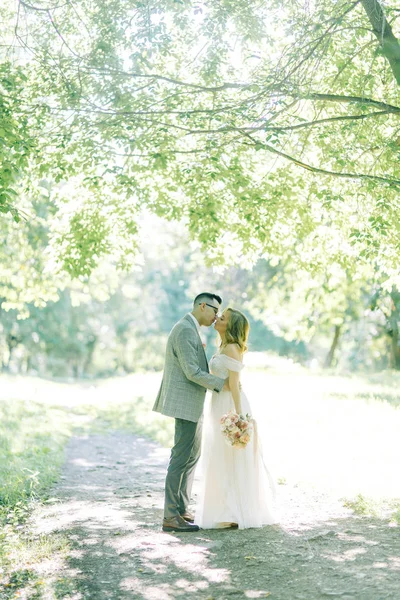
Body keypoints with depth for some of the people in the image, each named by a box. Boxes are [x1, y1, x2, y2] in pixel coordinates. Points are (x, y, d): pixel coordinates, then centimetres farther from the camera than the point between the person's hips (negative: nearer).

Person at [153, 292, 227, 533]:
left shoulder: (190, 330, 16)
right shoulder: (186, 330, -17)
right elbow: (192, 372, -21)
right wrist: (222, 384, -15)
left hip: (191, 404, 11)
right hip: (186, 404, -11)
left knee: (191, 456, 16)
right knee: (182, 458, -7)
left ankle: (182, 510, 23)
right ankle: (171, 517, -2)